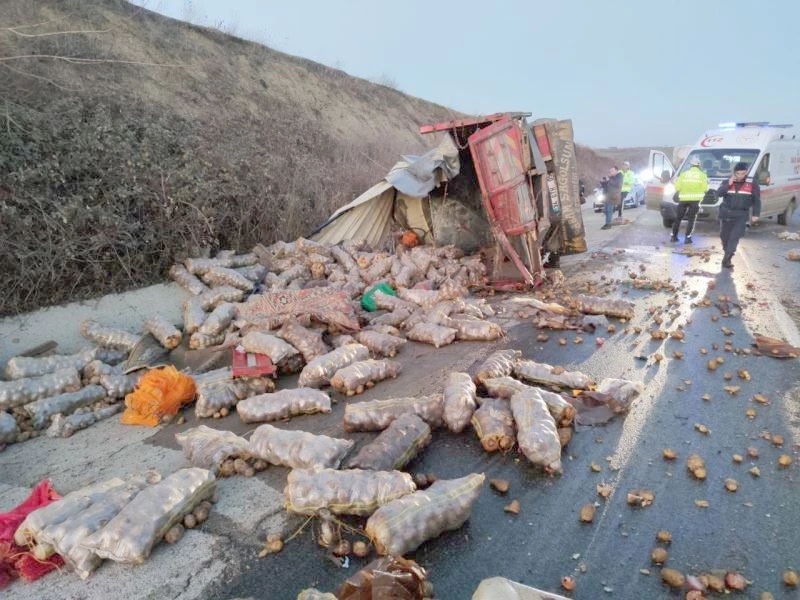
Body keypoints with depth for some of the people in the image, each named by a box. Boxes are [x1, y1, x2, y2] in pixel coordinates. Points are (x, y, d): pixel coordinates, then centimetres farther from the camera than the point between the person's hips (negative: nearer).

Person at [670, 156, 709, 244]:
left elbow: (677, 187, -2)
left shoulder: (683, 174, 5)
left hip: (683, 199, 1)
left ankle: (674, 236, 15)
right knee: (691, 219, 3)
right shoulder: (702, 175, 3)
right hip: (695, 200, -1)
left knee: (678, 218, 12)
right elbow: (705, 189, -3)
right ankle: (687, 238, -3)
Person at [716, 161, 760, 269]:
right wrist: (728, 184, -18)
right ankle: (727, 255, 27)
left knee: (735, 237, -14)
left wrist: (756, 214, -1)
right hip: (726, 213, 2)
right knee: (724, 236, 9)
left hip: (741, 215, -2)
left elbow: (757, 200, 4)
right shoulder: (727, 182, 5)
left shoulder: (752, 183, 1)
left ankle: (727, 258, -17)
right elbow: (719, 193, -8)